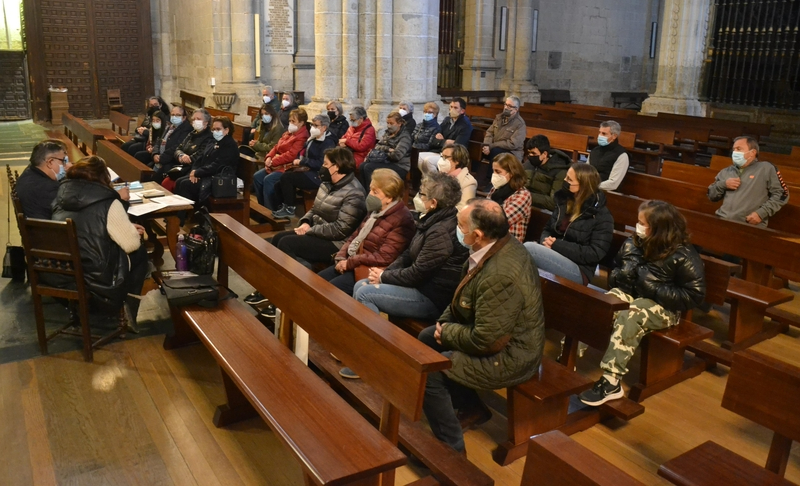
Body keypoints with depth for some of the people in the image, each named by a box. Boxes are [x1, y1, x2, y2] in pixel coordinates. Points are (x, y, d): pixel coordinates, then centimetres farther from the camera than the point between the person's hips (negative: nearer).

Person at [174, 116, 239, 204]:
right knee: (179, 182, -9)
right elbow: (201, 159, 15)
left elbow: (215, 167, -21)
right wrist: (194, 172, -5)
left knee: (185, 184, -22)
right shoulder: (216, 143, 17)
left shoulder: (230, 147, -14)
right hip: (206, 175, 9)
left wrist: (197, 173, -14)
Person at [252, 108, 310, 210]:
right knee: (257, 177, -4)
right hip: (278, 164, 10)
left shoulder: (302, 137, -14)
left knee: (268, 180, -26)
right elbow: (277, 146, 17)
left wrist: (273, 162, -17)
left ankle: (270, 210, -15)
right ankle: (262, 207, 3)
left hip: (288, 167, -10)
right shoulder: (288, 133, 17)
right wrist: (269, 157, -3)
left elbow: (291, 155, -22)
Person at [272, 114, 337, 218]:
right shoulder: (313, 139, 14)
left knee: (286, 177, -21)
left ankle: (289, 208, -8)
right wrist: (297, 161, 0)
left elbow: (321, 164, -22)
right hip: (308, 171, 9)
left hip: (317, 177, -9)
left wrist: (302, 162, -17)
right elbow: (304, 154, 22)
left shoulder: (328, 143, -13)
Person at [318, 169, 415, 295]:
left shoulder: (402, 220, -18)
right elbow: (355, 236, 15)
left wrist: (350, 262, -19)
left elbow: (384, 257, -24)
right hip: (352, 262, 9)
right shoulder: (376, 210, 12)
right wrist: (341, 258, -4)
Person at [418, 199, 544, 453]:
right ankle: (473, 408, 28)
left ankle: (451, 447, 7)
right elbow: (466, 297, 12)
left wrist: (447, 332, -12)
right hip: (492, 333, 10)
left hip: (508, 358, -10)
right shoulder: (500, 246, -4)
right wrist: (445, 321, 0)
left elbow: (485, 341, -28)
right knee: (426, 338, 16)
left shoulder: (499, 276, -34)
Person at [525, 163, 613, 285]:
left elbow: (595, 254, -13)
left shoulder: (602, 216, -7)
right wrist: (546, 241, -7)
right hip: (554, 258, 6)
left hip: (579, 271, -6)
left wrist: (557, 245, -17)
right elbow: (548, 229, 19)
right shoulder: (564, 201, 13)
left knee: (529, 248, -31)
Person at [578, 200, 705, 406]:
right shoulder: (635, 243, 3)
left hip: (663, 306, -5)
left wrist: (655, 289, -23)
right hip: (631, 294, 6)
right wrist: (619, 277, -9)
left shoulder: (683, 256, -15)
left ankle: (611, 382, -36)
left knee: (629, 317, -36)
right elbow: (616, 271, 17)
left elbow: (695, 295, -16)